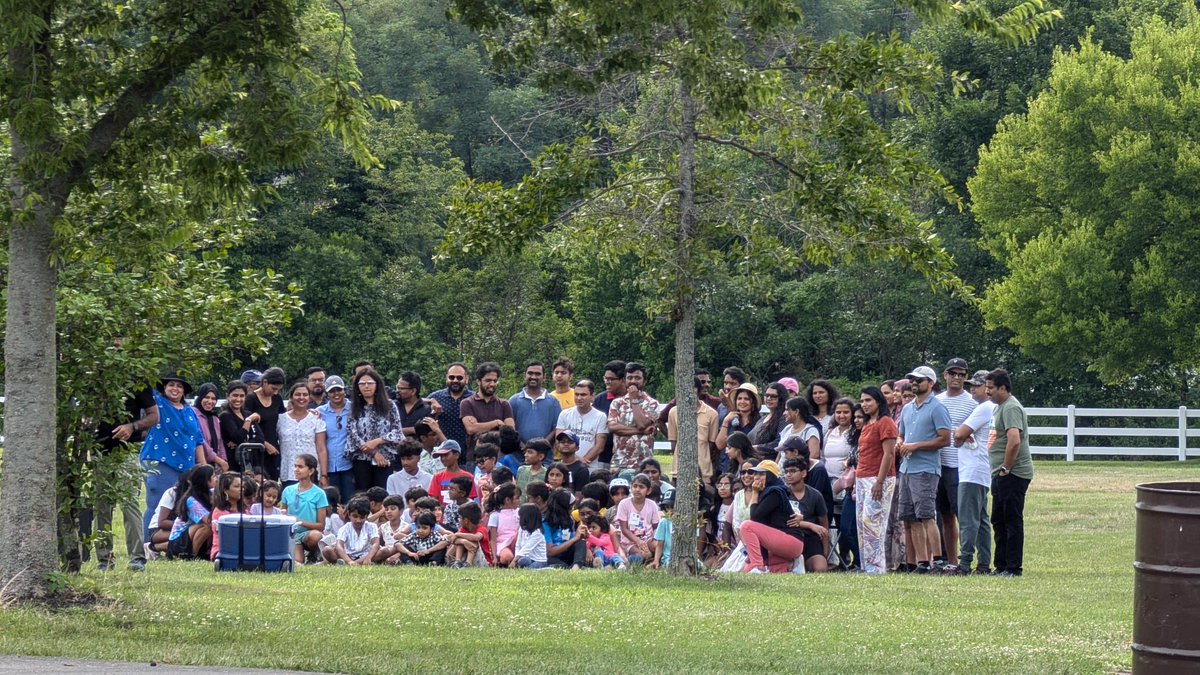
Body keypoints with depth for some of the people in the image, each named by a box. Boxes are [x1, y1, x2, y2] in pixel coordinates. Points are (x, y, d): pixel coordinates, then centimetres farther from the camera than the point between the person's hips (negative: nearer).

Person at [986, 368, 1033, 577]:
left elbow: (1014, 441, -27)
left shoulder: (1011, 408, -15)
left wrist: (1005, 468, -20)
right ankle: (1001, 566, 21)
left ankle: (1013, 568, -3)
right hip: (1001, 474, 11)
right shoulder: (999, 407, 18)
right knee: (999, 521, 14)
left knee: (1012, 521, -6)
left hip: (1013, 474, -11)